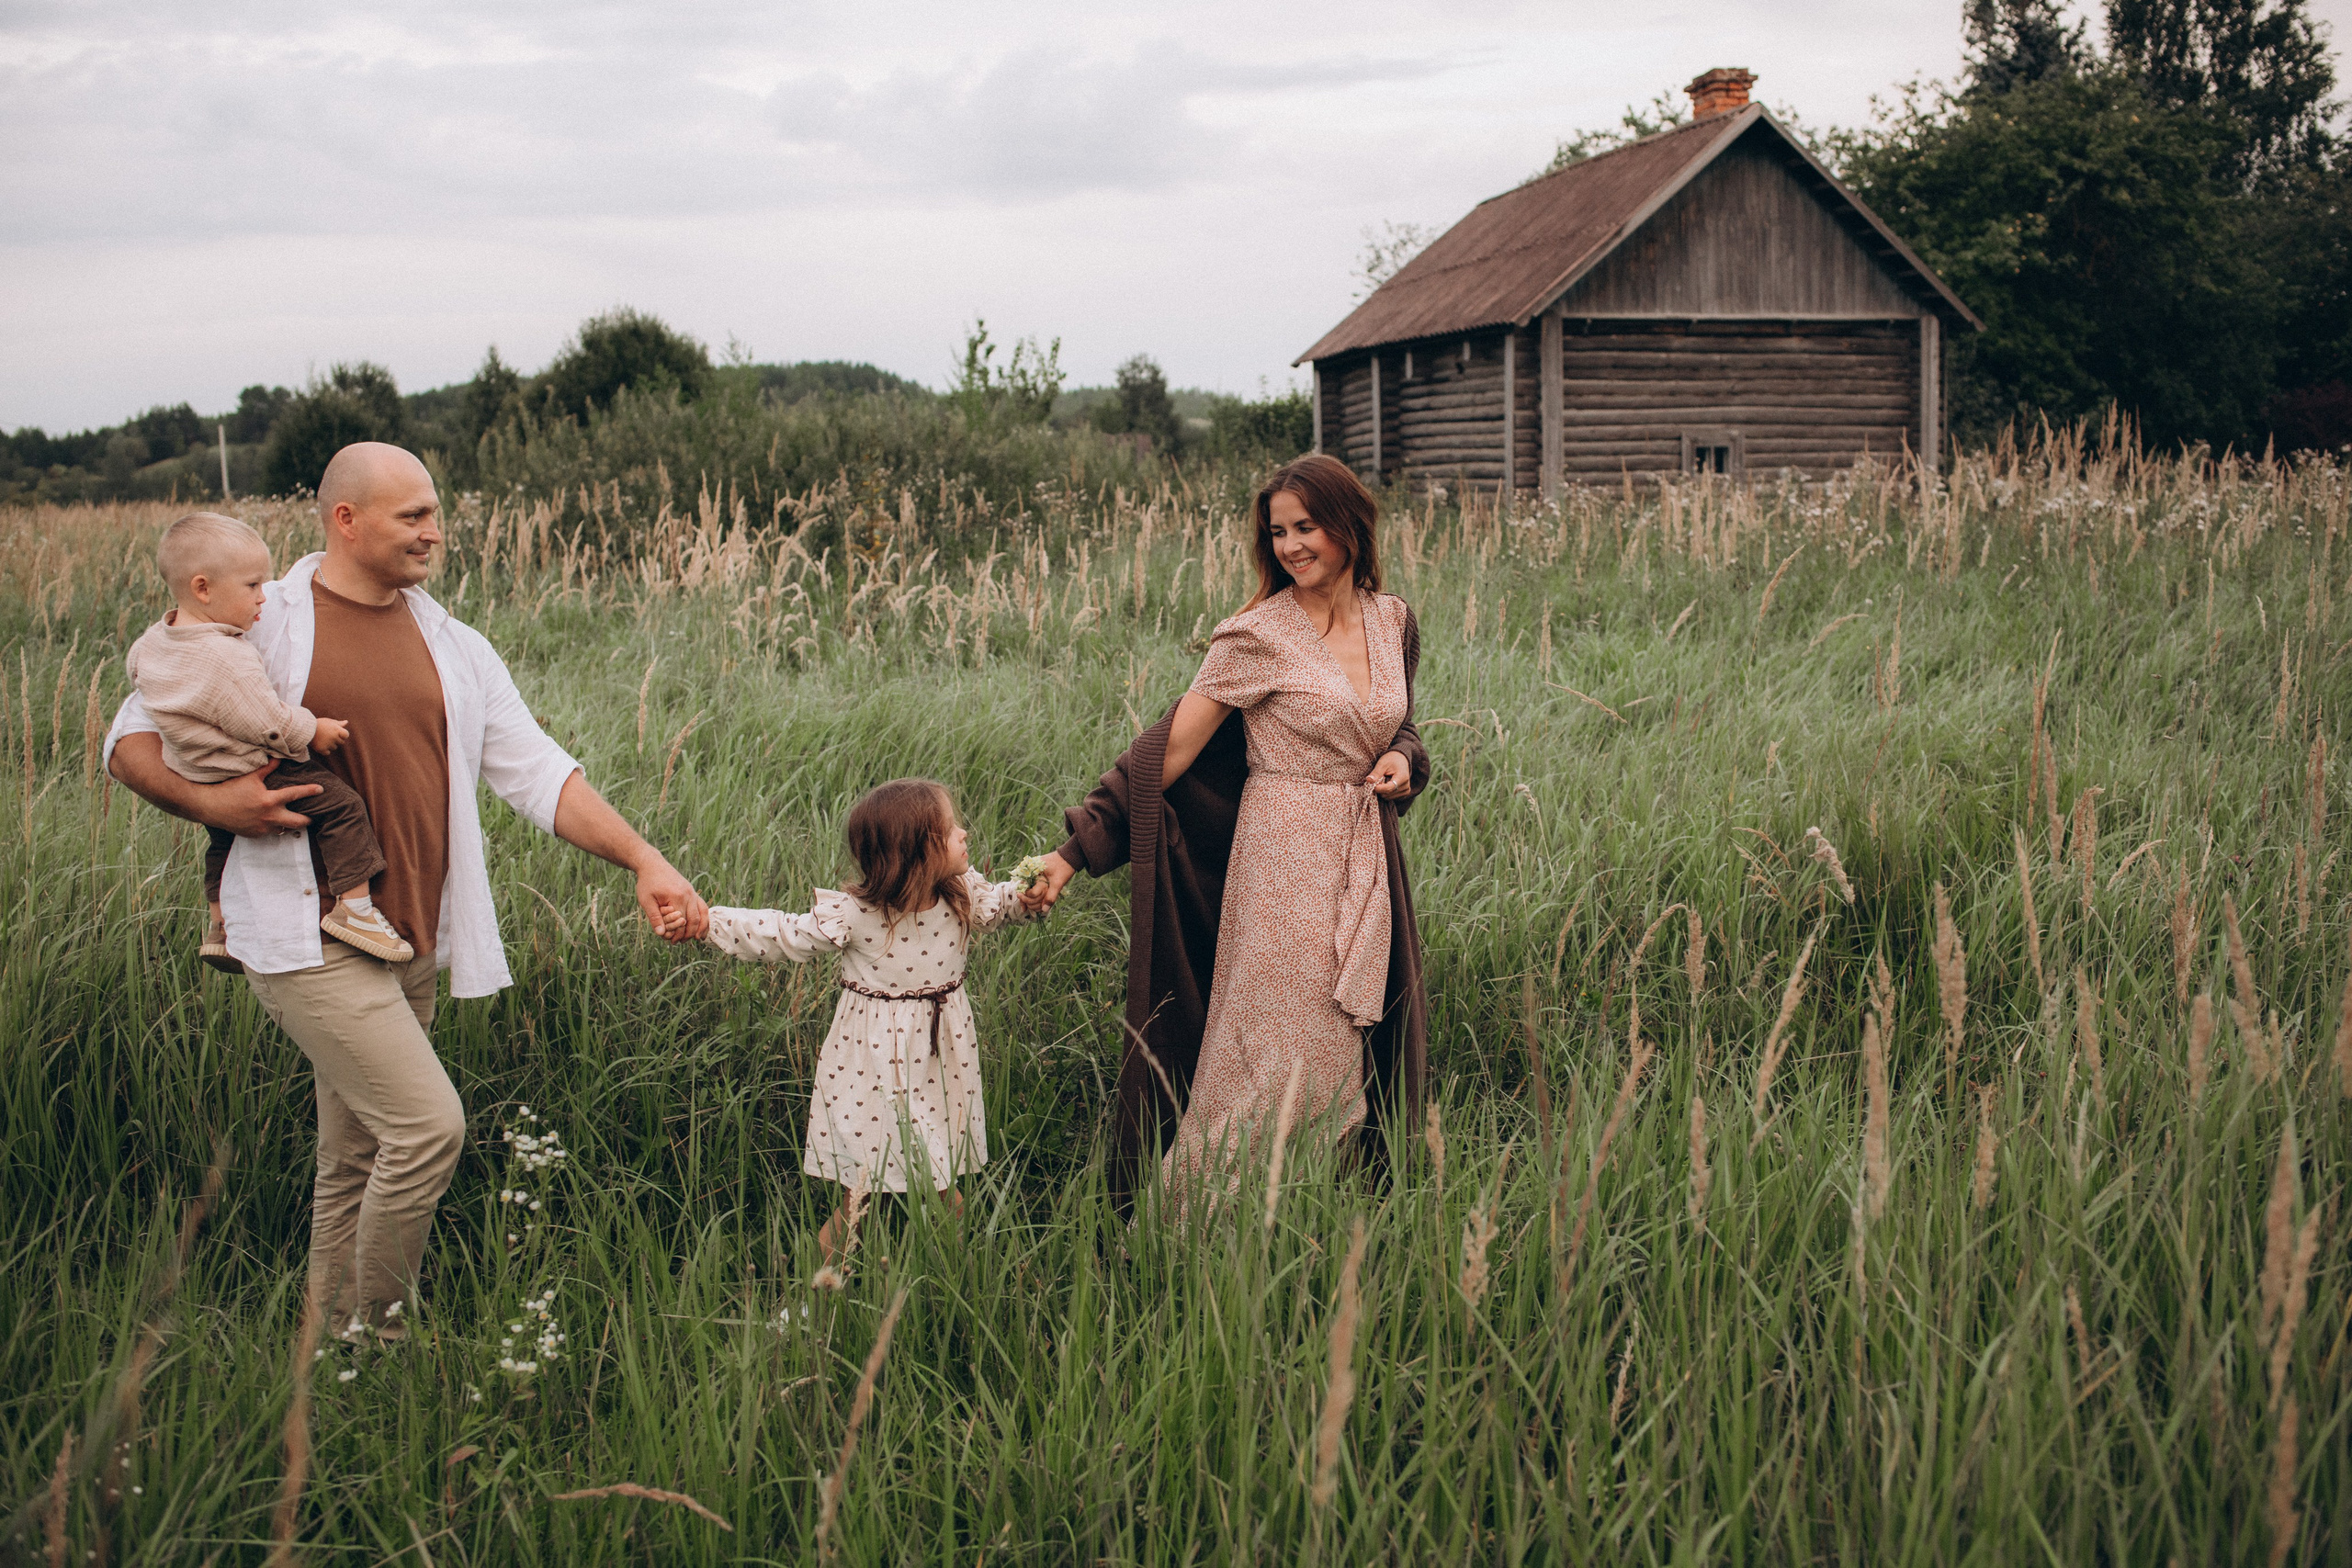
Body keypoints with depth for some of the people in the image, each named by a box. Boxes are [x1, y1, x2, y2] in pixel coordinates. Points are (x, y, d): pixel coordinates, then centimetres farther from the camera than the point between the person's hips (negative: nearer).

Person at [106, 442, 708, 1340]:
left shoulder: (454, 649, 10)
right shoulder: (259, 627, -4)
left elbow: (537, 772, 7)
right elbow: (131, 742, 1)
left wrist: (642, 861, -6)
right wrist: (211, 801, -19)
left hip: (410, 945, 6)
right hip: (309, 938, -6)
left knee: (358, 1160, 13)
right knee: (429, 1123, -16)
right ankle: (374, 1330, 1)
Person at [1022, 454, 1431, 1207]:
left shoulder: (1393, 621, 6)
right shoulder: (1258, 635, -10)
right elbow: (1170, 749, -13)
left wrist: (1404, 761, -3)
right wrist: (1076, 851, -20)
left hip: (1366, 861, 6)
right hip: (1285, 858, -5)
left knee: (1354, 1050, 10)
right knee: (1272, 1056, -4)